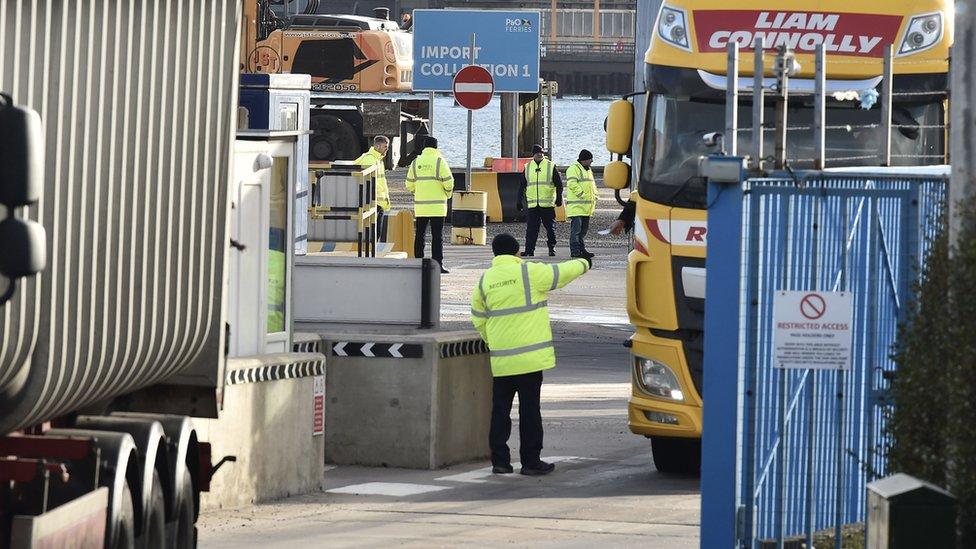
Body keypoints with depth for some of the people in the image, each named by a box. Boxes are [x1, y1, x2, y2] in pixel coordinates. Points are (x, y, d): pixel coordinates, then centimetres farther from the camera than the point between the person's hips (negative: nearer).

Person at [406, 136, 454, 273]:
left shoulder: (415, 162, 6)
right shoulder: (439, 161, -6)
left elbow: (409, 184, 8)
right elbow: (448, 182, -10)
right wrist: (448, 194, 10)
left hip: (420, 205, 4)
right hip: (437, 205, -4)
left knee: (420, 235, 9)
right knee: (437, 236, -2)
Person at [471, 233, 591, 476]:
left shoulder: (485, 281, 6)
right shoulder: (531, 273, -7)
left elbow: (478, 319, 13)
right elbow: (563, 272, 5)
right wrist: (583, 263, 26)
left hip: (500, 360, 4)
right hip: (529, 356, -4)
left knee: (500, 410, 9)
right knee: (530, 410, 1)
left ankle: (500, 461, 10)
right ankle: (531, 461, 3)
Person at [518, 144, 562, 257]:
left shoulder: (551, 166, 3)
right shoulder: (527, 167, 10)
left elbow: (559, 184, 5)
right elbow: (522, 186, 14)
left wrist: (559, 198, -5)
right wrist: (519, 201, 9)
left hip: (548, 204, -2)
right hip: (532, 204, 2)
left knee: (550, 227, 4)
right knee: (531, 228, -4)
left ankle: (552, 248, 16)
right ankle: (529, 250, -3)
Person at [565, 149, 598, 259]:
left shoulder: (588, 170, 21)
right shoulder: (573, 169, -10)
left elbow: (592, 184, 28)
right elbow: (572, 184, -21)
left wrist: (594, 196, 13)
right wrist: (583, 195, -21)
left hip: (586, 207, 9)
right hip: (576, 206, -9)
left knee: (584, 230, 12)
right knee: (576, 229, -10)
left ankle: (582, 250, 18)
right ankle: (575, 251, -11)